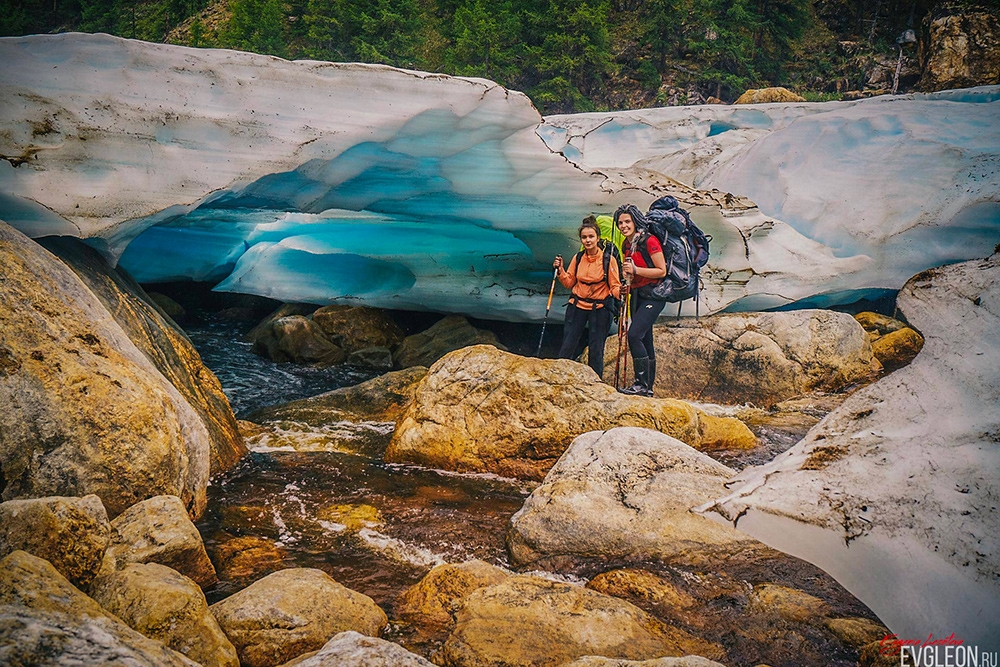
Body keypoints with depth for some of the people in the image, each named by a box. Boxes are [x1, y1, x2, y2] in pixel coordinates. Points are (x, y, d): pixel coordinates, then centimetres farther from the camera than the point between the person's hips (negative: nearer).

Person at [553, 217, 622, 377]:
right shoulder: (578, 258, 2)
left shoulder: (608, 259, -9)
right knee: (567, 347, 3)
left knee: (596, 350, 2)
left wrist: (619, 292, -29)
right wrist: (560, 271, -5)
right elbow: (569, 283, 11)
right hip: (577, 306, 3)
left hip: (599, 309, -3)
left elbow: (615, 286, -7)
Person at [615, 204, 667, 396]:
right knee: (644, 340, 10)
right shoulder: (626, 244, 10)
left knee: (634, 334, -21)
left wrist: (635, 270, -21)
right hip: (637, 294, 8)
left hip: (653, 295, -8)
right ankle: (648, 386, 15)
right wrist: (626, 273, 2)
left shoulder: (649, 241, -14)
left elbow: (662, 271, -16)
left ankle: (642, 384, -18)